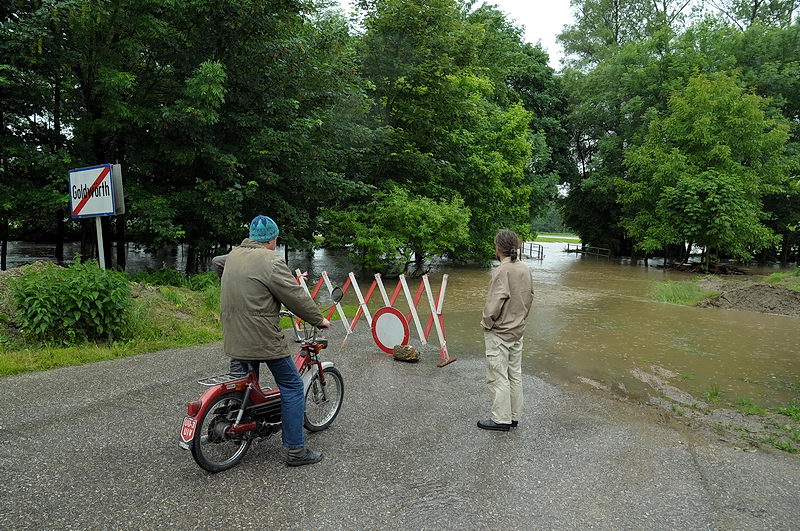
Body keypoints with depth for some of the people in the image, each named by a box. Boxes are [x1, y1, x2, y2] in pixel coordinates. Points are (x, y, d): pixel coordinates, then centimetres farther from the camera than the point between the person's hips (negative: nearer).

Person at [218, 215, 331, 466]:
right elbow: (296, 296, -14)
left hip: (234, 338, 8)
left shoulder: (233, 255, 10)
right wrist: (319, 319, -1)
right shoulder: (271, 261, -15)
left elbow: (215, 262, 33)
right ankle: (296, 450, 4)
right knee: (292, 387, 2)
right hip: (264, 339, -8)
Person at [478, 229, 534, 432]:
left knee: (498, 376, 3)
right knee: (515, 374, 16)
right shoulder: (526, 269, 3)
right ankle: (514, 416, 26)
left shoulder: (502, 271, -22)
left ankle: (501, 419, 11)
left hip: (499, 333, -8)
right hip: (518, 331, 8)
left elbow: (494, 305, -25)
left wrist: (487, 322, -8)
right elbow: (530, 298, 11)